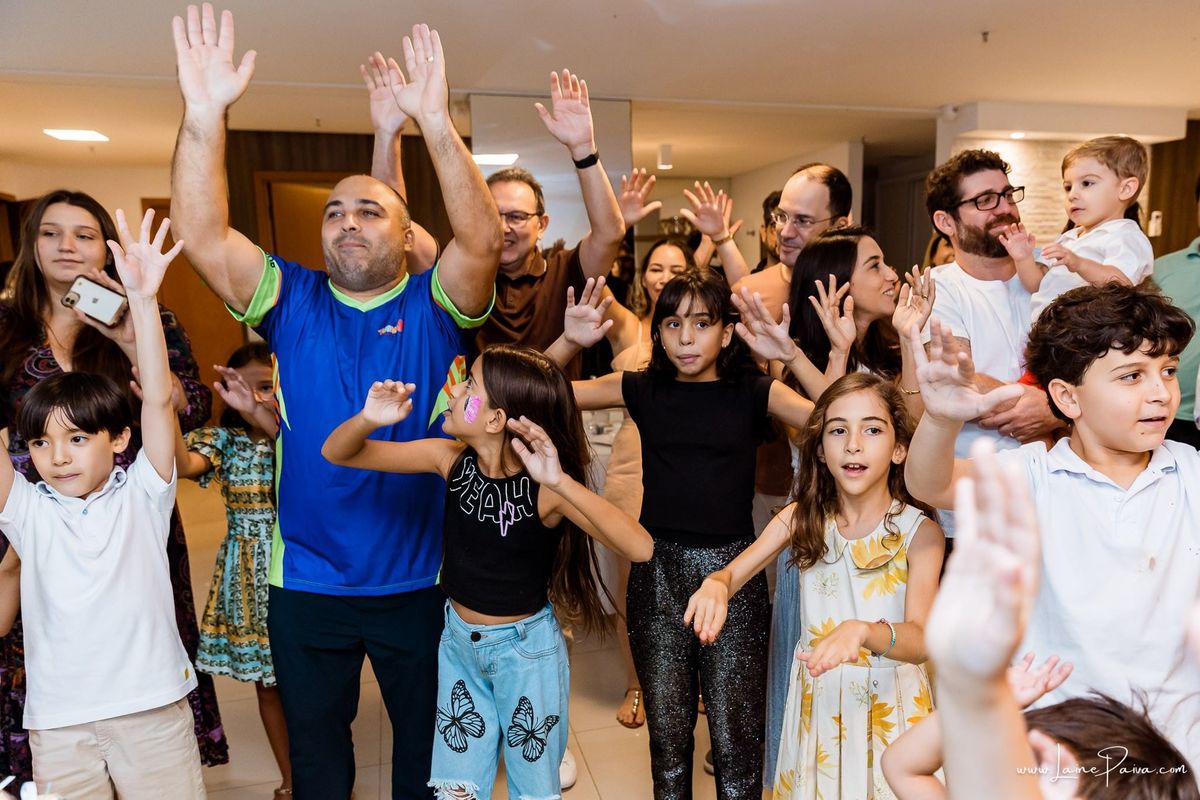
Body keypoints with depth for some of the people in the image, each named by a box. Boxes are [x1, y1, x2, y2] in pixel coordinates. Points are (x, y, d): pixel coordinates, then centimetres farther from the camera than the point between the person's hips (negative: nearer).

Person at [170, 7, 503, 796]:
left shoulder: (435, 305, -7)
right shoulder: (292, 303, -2)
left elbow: (483, 239, -25)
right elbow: (203, 235, -15)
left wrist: (436, 122, -36)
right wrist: (204, 114, -27)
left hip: (419, 579, -1)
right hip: (306, 582, 2)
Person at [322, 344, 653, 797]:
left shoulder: (545, 486, -26)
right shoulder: (451, 459, -14)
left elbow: (640, 549, -39)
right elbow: (338, 454, -7)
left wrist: (561, 482, -49)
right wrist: (368, 419, -30)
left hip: (528, 648, -3)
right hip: (458, 641, 4)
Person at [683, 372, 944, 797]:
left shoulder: (919, 531, -16)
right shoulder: (802, 517, -7)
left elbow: (920, 640, -26)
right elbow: (731, 574, -9)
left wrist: (861, 631, -47)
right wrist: (715, 585, -33)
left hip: (888, 697, -2)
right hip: (817, 694, 3)